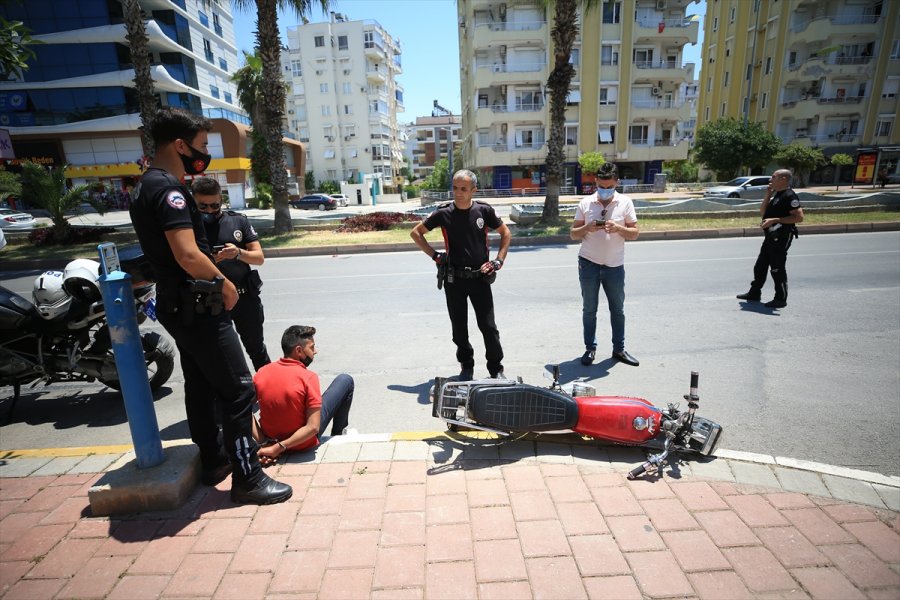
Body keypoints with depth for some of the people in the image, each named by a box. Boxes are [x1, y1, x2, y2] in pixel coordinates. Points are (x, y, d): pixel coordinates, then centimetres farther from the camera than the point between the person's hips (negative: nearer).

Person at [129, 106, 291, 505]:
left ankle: (213, 462, 33)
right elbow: (189, 255, -28)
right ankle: (246, 478, 6)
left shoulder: (147, 186, 14)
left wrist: (213, 280, 13)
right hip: (197, 306, -11)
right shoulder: (169, 189, -18)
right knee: (238, 390, -4)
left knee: (201, 387, 18)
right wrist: (225, 284, -13)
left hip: (178, 304, 11)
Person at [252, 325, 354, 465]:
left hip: (271, 438, 5)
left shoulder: (262, 372, -12)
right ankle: (338, 434, 25)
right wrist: (278, 448, -22)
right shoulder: (308, 377, -24)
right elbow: (313, 427, -28)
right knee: (345, 380, 5)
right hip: (304, 442, -5)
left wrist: (264, 442, -13)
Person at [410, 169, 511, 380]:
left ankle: (496, 369, 17)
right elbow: (416, 233, 7)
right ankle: (466, 367, 28)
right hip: (453, 279, 1)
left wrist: (498, 261, 0)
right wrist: (434, 255, -3)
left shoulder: (484, 210, -3)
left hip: (480, 277, 0)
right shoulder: (444, 213, -3)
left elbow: (505, 233, 10)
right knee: (459, 328, 9)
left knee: (488, 327, 1)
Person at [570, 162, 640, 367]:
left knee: (618, 310, 10)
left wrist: (618, 228, -20)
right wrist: (587, 228, -20)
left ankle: (619, 349, 25)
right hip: (588, 264, -1)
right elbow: (573, 234, 1)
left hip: (615, 266, 1)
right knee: (589, 309, 7)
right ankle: (590, 348, 21)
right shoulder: (586, 203, -2)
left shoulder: (625, 202, -1)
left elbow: (635, 233, 0)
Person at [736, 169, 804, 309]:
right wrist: (768, 195, 5)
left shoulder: (789, 196, -14)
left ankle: (780, 299, 7)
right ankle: (754, 293, 24)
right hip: (771, 236, 10)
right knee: (760, 266, 14)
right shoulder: (776, 194, 15)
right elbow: (763, 212, 15)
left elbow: (799, 217, -20)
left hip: (781, 237, -10)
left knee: (777, 268, -3)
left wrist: (775, 220, -24)